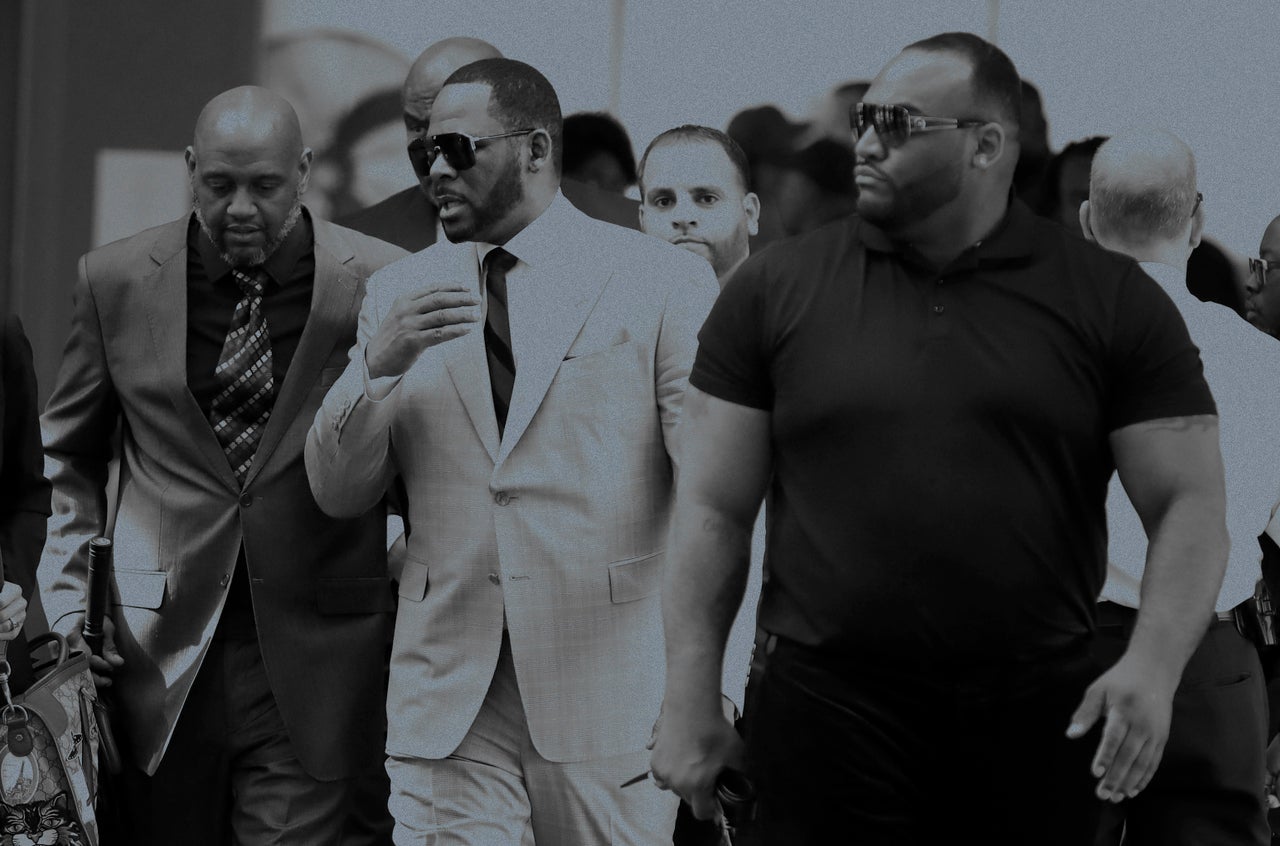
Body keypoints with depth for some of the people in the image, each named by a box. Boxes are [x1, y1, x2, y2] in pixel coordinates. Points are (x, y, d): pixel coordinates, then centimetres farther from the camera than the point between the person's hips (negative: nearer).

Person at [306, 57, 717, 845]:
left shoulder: (662, 282, 1)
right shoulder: (401, 292, 13)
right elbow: (337, 492, 11)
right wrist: (378, 366, -8)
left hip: (609, 691, -2)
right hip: (447, 693, 3)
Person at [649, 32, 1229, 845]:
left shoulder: (1111, 302, 2)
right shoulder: (776, 290, 4)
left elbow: (1189, 503, 0)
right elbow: (713, 511, 5)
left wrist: (1154, 665, -15)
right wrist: (692, 700, -1)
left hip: (1044, 718, 0)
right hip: (829, 712, 0)